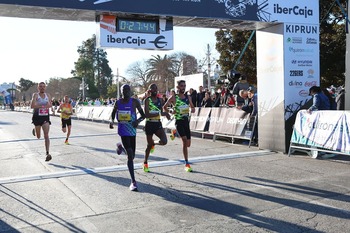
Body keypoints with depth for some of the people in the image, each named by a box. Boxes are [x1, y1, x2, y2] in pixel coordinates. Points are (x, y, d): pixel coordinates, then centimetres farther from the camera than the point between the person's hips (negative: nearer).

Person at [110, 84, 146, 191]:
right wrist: (112, 121, -3)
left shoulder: (134, 102, -3)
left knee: (132, 155, 14)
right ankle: (133, 181, -14)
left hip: (132, 131, 2)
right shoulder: (118, 102, 1)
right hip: (123, 131, -2)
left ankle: (121, 147, 50)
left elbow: (143, 115, -1)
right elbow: (113, 113, 18)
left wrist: (138, 120, -22)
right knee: (130, 155, -16)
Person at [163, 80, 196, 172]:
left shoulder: (188, 98, 10)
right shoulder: (174, 98, -4)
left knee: (188, 144, 9)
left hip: (186, 121, 6)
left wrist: (192, 110, -4)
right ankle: (187, 164, -9)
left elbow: (192, 107, 19)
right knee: (185, 141, -18)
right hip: (179, 121, -6)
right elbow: (164, 107, 2)